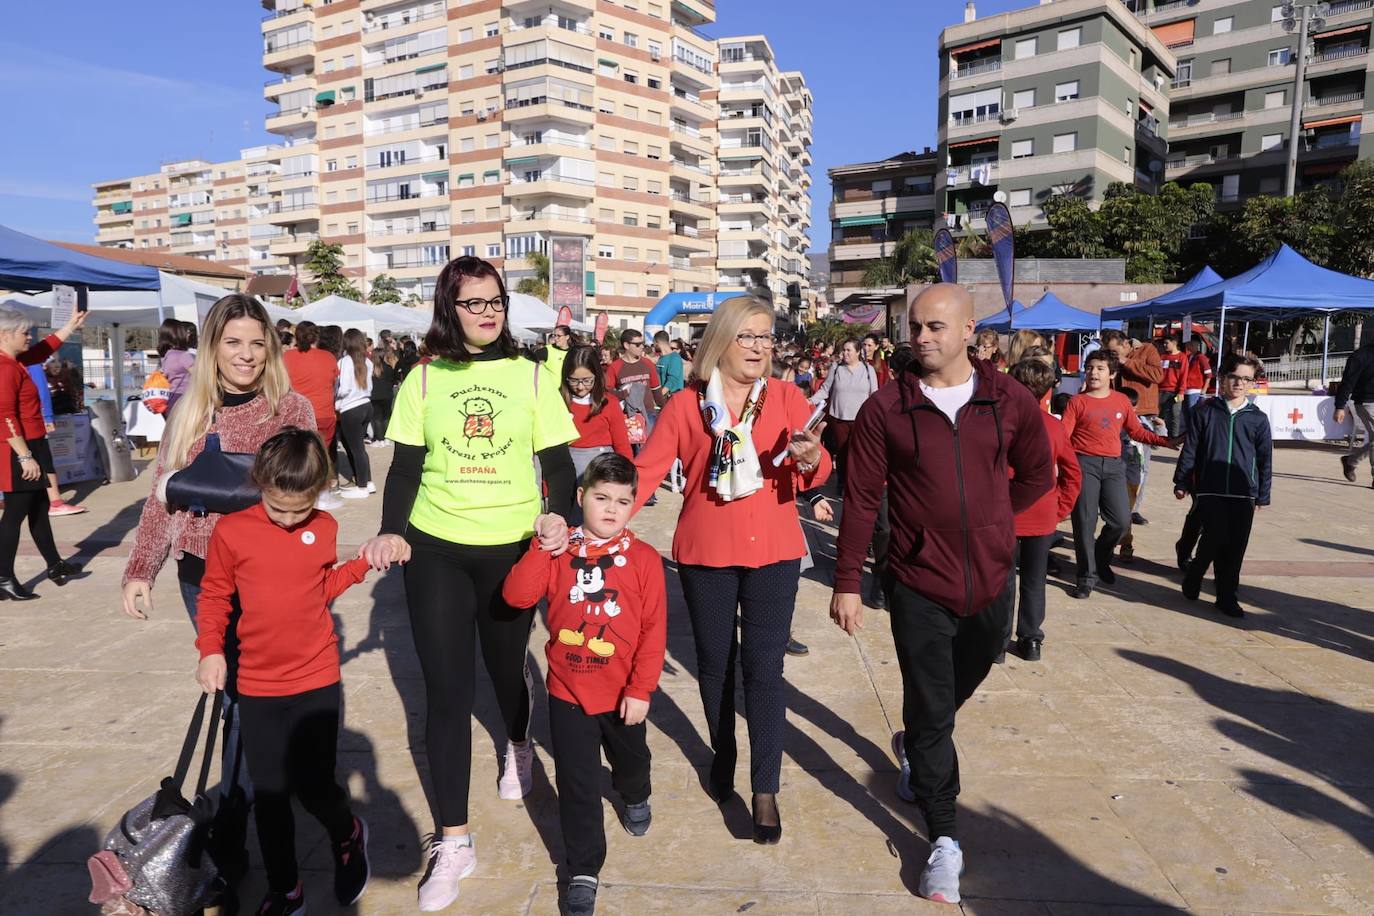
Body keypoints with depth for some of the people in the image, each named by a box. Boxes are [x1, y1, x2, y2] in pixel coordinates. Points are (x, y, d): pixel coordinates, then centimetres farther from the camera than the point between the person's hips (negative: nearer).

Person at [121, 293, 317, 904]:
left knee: (248, 698, -1)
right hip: (200, 573, 4)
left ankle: (227, 846, 10)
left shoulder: (291, 408, -3)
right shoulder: (190, 413, 7)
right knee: (234, 693, 12)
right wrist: (140, 569, 1)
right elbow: (164, 497, 8)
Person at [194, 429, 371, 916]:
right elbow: (213, 596, 3)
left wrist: (363, 562, 1)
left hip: (318, 682, 0)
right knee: (270, 796, 9)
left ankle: (348, 835, 35)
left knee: (315, 786, 2)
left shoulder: (324, 529, -2)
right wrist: (210, 650, -7)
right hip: (257, 688, 0)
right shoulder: (231, 531, -8)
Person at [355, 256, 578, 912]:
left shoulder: (529, 376, 0)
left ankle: (518, 745, 52)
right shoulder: (424, 379, 2)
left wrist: (558, 515, -19)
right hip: (436, 550, 0)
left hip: (513, 548, 0)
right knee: (446, 690, 1)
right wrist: (391, 532, -14)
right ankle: (453, 842, 13)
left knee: (505, 666, 17)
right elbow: (406, 467, 2)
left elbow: (558, 462, 0)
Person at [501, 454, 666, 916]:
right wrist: (542, 547, -23)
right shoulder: (559, 552, -6)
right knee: (577, 785, 6)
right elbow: (517, 595, -17)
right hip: (567, 692, 0)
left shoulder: (643, 558, -11)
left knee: (630, 760, 26)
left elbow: (654, 630, -11)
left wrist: (641, 689, -13)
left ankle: (636, 799, 61)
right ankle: (583, 871, 24)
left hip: (623, 695, 1)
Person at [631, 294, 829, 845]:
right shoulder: (686, 405, -3)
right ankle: (723, 755, 38)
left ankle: (765, 791, 11)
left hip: (773, 552, 0)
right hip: (706, 554, 1)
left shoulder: (787, 398, -1)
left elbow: (817, 475, -6)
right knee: (714, 663, 15)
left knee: (763, 669, 0)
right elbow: (644, 470, -7)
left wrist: (811, 458, -29)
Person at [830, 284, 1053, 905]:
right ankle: (944, 839, 20)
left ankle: (914, 747, 55)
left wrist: (988, 518, 3)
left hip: (990, 581, 3)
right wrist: (847, 583, -7)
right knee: (930, 714, 4)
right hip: (919, 587, -3)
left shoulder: (1011, 402, -4)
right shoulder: (886, 409, -10)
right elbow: (860, 500, -7)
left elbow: (1037, 475, 12)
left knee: (959, 689, 24)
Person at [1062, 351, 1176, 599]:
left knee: (1121, 520, -2)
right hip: (1085, 464, -3)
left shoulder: (1122, 401, 10)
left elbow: (1136, 431, 19)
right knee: (1085, 522, -1)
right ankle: (1087, 576, 11)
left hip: (1113, 465, 3)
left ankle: (1101, 558, 27)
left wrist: (1164, 441, 12)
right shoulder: (1077, 401, 0)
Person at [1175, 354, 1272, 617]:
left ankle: (1227, 597, 16)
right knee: (1216, 537, -13)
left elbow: (1265, 459, 10)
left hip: (1243, 492, 2)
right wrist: (1181, 482, 3)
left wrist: (1262, 495, 8)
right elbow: (1190, 450, 5)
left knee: (1236, 546, 3)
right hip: (1210, 490, -2)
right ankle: (1193, 578, 14)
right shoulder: (1205, 412, 2)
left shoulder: (1258, 419, 7)